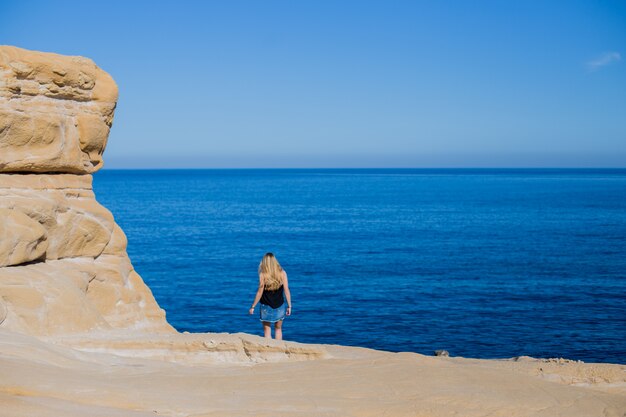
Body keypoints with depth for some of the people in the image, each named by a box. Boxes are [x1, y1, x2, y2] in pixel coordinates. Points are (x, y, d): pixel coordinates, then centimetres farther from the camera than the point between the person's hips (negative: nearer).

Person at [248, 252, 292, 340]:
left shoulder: (262, 274, -13)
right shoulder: (282, 273, -7)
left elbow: (260, 292, -11)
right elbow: (286, 291, -6)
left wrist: (252, 307, -3)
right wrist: (289, 306, 3)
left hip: (266, 307, -2)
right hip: (279, 306, 2)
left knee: (267, 329, 10)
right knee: (278, 329, 18)